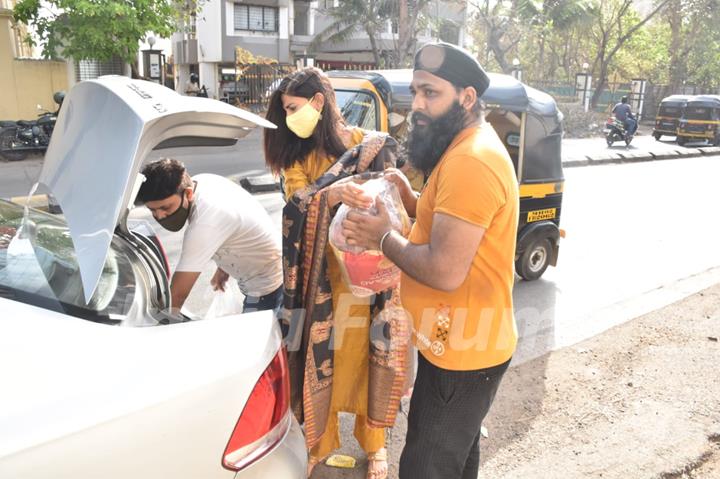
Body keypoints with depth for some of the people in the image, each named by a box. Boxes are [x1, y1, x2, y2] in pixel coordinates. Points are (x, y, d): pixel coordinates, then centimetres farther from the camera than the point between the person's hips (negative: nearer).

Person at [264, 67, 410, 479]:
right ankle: (320, 441, 34)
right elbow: (297, 205, -10)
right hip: (316, 275, 2)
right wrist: (330, 195, -31)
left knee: (363, 357, 9)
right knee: (318, 357, 10)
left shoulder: (367, 144, -2)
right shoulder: (294, 155, 7)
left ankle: (374, 442, 33)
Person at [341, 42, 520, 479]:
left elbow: (445, 271, -30)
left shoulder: (470, 161, -26)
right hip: (466, 341, 10)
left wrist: (384, 238, -15)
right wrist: (410, 198, 1)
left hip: (462, 351, -10)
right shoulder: (471, 146, 9)